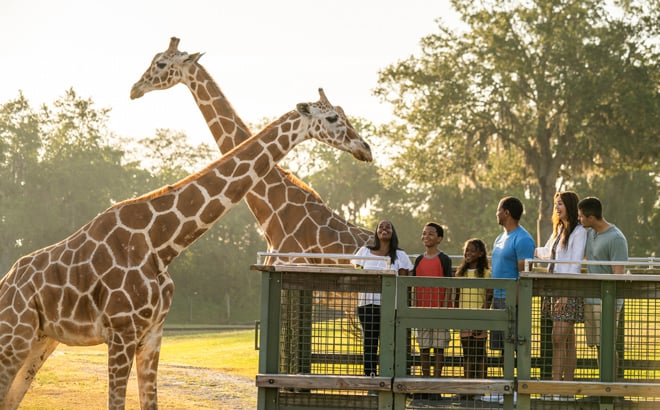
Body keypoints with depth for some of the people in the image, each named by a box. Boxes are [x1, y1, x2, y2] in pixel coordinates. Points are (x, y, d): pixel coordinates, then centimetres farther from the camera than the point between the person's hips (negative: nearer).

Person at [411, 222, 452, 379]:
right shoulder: (419, 260, 10)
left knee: (439, 346, 0)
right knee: (423, 347, 6)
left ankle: (437, 378, 4)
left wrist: (445, 307, -13)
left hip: (439, 309, -4)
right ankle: (425, 379, 13)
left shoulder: (444, 259, -2)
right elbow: (414, 286, 12)